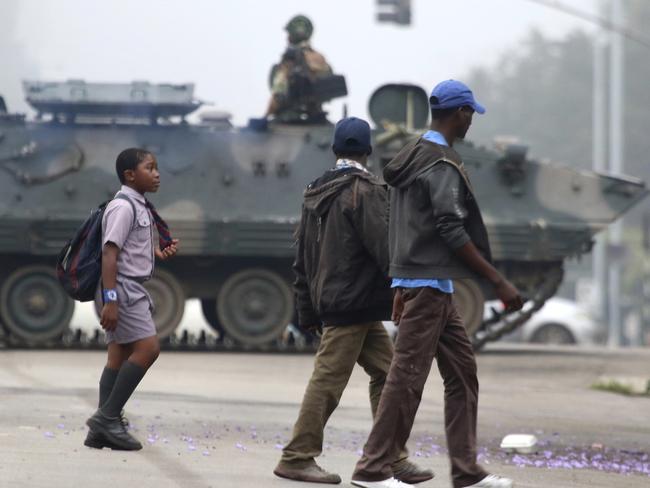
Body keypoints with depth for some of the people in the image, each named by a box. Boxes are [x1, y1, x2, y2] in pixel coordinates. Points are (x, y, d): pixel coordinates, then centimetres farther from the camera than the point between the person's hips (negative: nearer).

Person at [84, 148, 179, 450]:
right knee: (147, 347, -14)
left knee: (120, 357, 7)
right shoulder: (123, 207, -14)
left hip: (134, 289, 10)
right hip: (122, 287, -10)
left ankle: (102, 430, 6)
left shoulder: (141, 208, 16)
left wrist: (161, 253, 8)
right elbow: (110, 253, -20)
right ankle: (108, 417, -12)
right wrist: (110, 299, -26)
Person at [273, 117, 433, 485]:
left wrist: (308, 310, 20)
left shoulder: (317, 193, 14)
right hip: (354, 301, -9)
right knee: (328, 380, -5)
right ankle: (297, 458, -2)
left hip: (330, 299, 9)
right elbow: (383, 245, -18)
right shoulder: (365, 190, -12)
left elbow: (303, 258, 17)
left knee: (386, 374, 10)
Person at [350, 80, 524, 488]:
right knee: (408, 378, -6)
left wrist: (402, 291, 23)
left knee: (463, 371, 11)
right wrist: (499, 281, -18)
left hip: (420, 284, 10)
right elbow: (452, 231, -20)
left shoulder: (412, 158, 16)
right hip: (429, 285, -10)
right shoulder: (442, 164, -15)